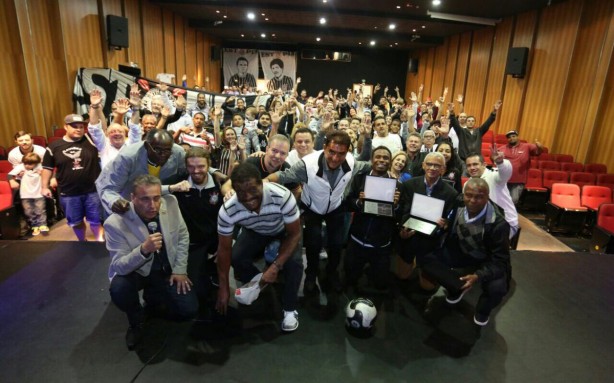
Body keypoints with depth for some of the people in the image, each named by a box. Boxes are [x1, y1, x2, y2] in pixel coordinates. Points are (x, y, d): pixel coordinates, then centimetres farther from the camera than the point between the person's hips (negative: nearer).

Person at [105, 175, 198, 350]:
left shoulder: (170, 202, -17)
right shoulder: (115, 223, -27)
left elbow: (183, 235, -2)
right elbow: (119, 266, -24)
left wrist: (180, 269, -6)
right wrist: (143, 249, -43)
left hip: (167, 270, 3)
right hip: (134, 271, -2)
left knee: (189, 310, -9)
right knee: (119, 289, -34)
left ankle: (153, 295, 22)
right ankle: (136, 322, 1)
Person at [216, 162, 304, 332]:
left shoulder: (282, 196, -41)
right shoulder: (227, 211, -33)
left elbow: (294, 234, -26)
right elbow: (224, 249, -18)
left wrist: (275, 266, -34)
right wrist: (223, 288, -11)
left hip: (284, 232, -2)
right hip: (254, 233, 2)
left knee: (294, 261, -26)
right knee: (236, 259, -21)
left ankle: (290, 309, -2)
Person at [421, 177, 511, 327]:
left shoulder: (498, 223, -26)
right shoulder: (457, 209, -17)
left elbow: (500, 261, -23)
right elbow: (449, 239, -1)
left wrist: (478, 276, -38)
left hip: (487, 262, -3)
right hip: (461, 254, 3)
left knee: (497, 287, -32)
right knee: (426, 259, -16)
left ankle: (483, 308, 7)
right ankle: (458, 287, 6)